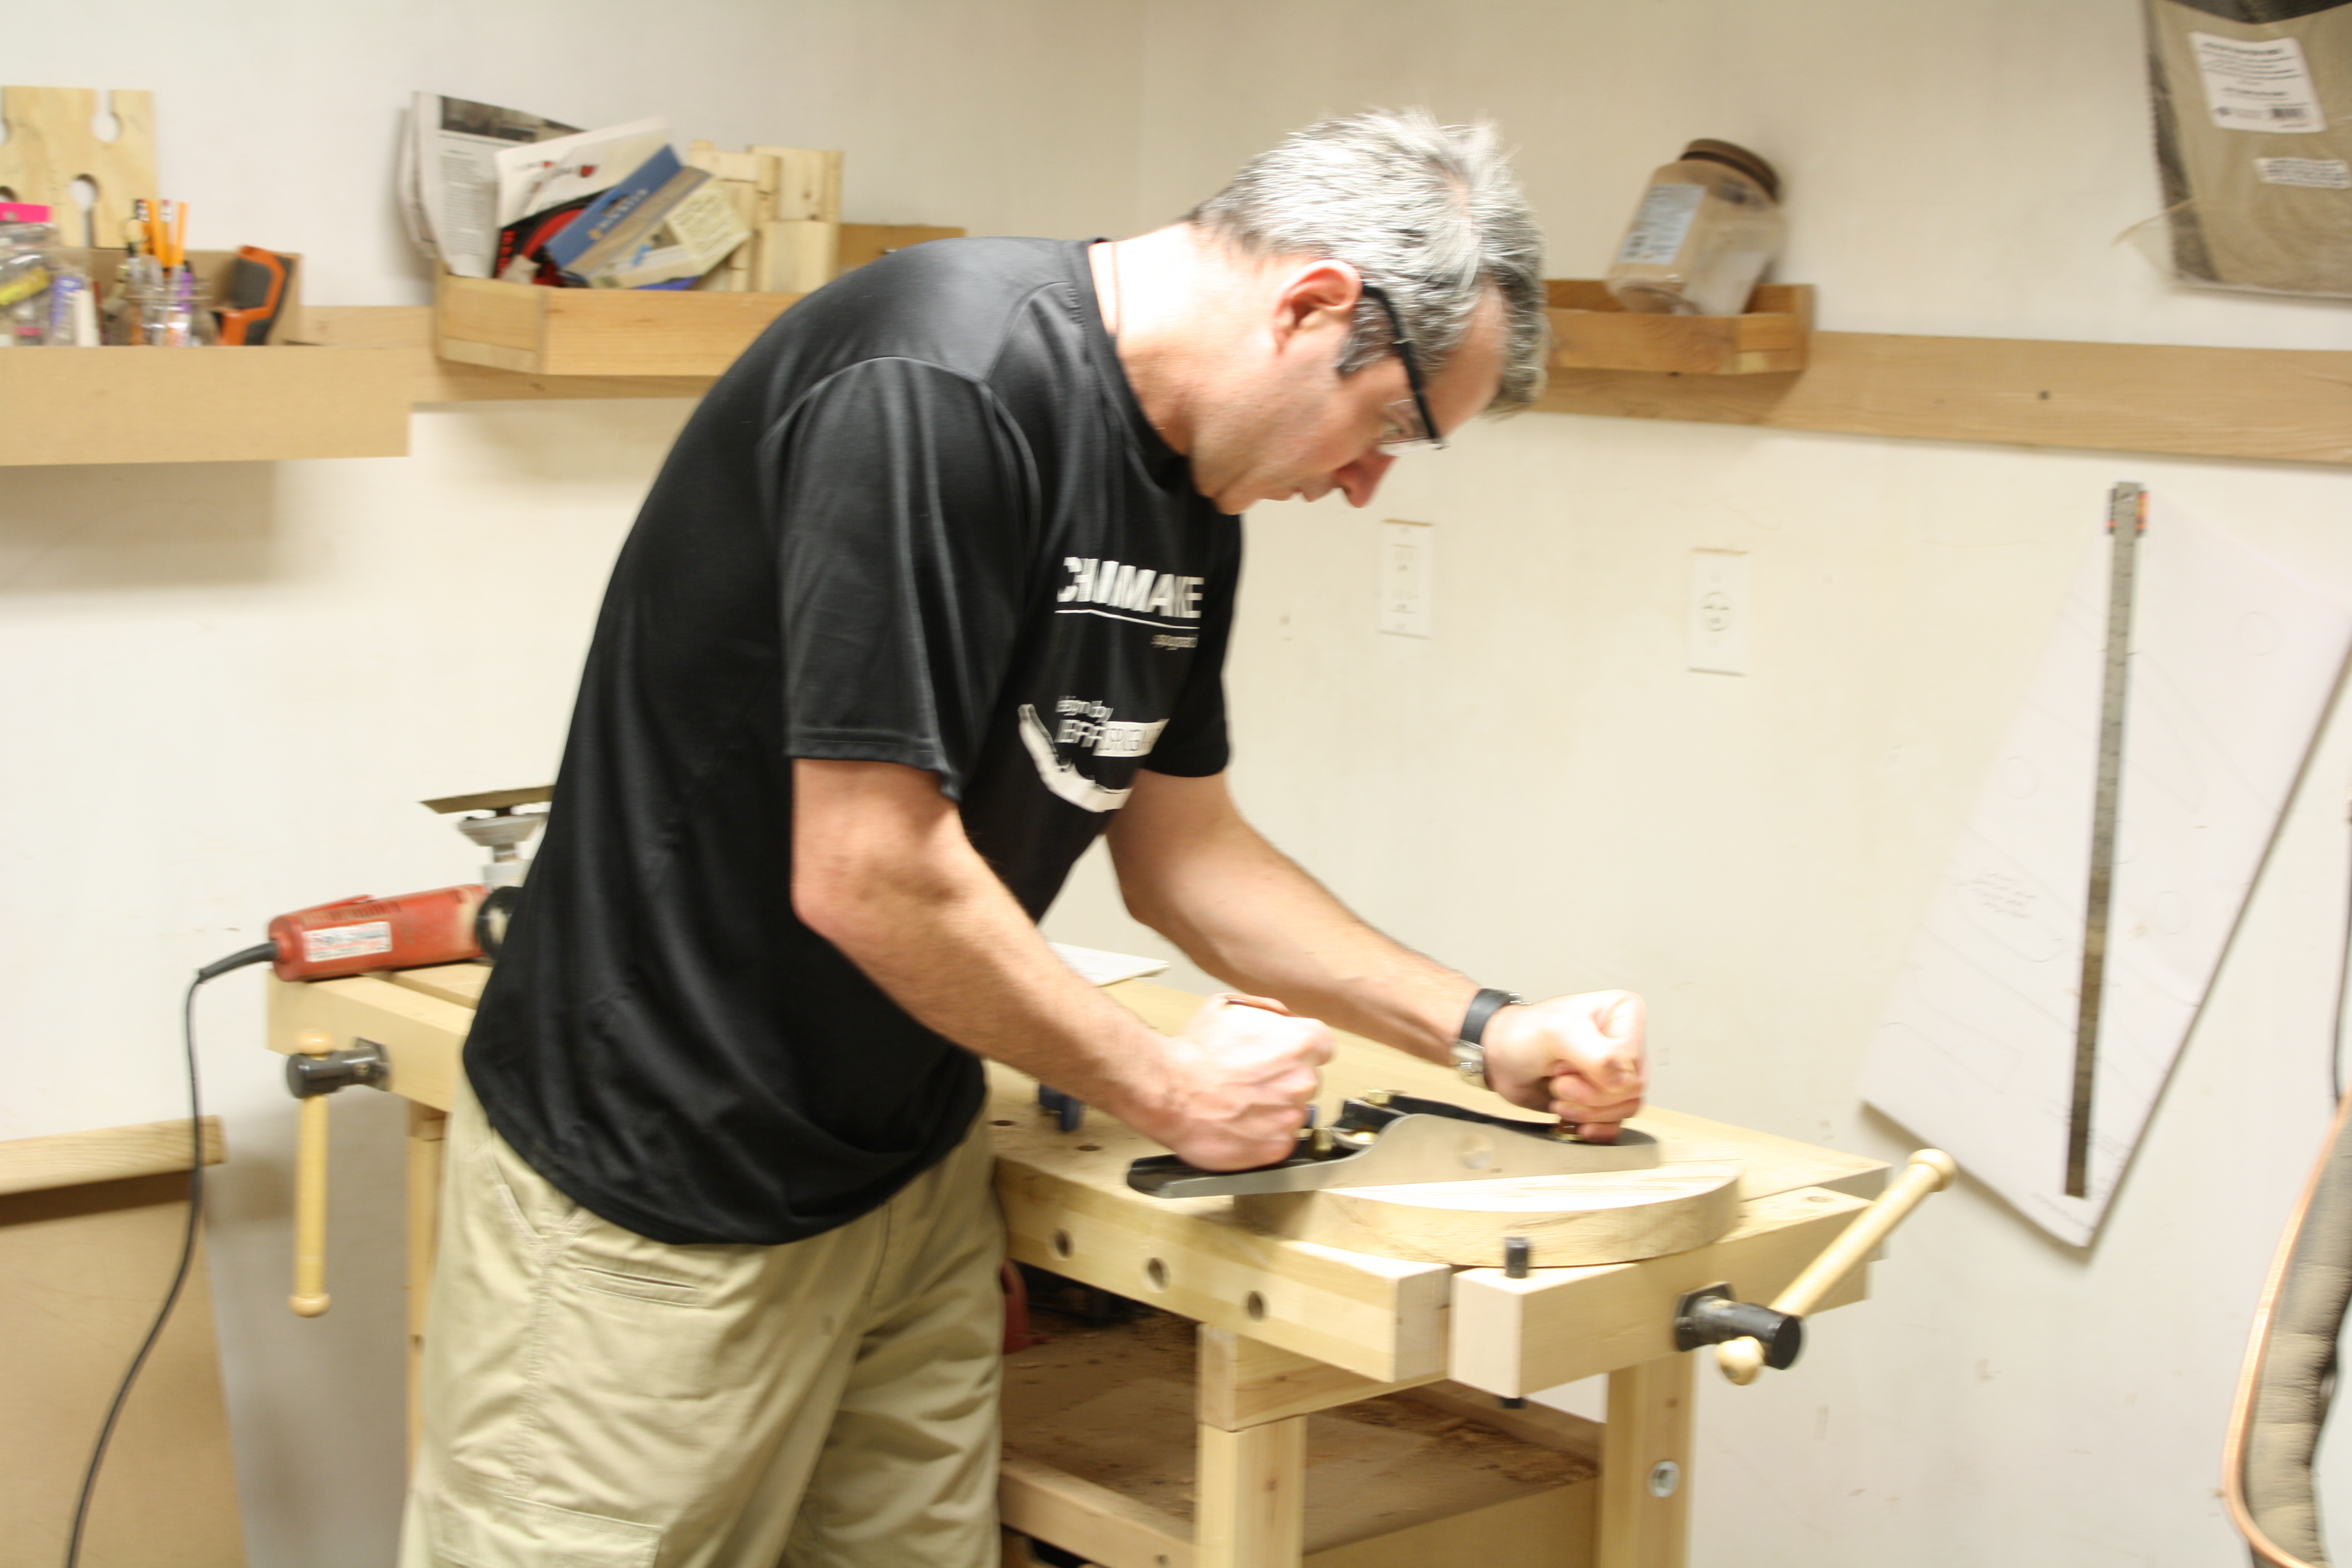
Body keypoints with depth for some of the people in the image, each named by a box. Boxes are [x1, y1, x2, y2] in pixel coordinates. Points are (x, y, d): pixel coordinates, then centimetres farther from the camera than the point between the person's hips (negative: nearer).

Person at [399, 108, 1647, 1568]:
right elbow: (869, 877, -25)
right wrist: (1165, 1081, -12)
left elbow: (1181, 847, 15)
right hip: (652, 1190, -8)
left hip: (914, 1168, 8)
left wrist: (1484, 1030, 6)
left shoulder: (1192, 491, 5)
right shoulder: (945, 381, -24)